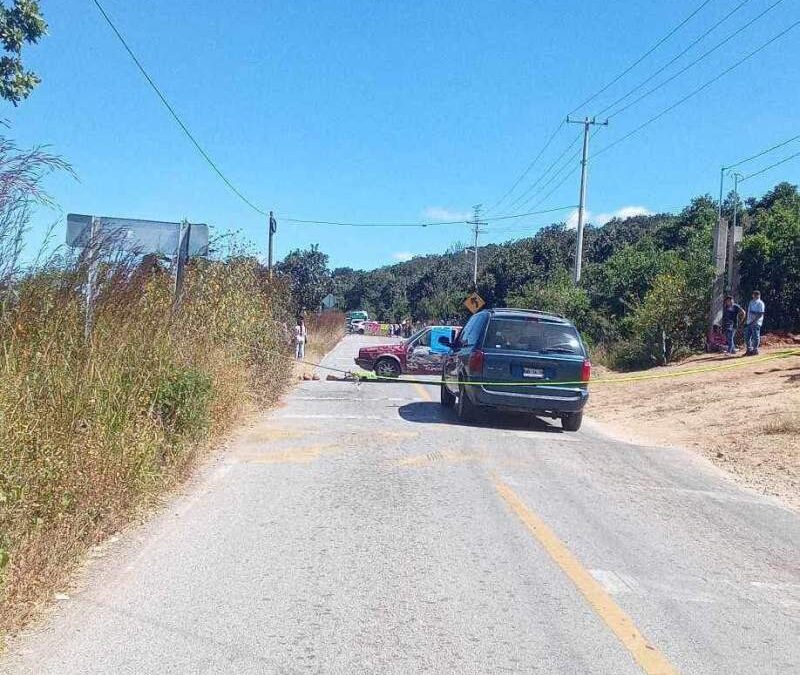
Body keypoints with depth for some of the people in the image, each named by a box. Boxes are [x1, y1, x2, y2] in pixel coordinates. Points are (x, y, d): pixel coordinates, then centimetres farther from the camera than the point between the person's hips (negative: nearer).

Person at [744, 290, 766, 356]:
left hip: (756, 323, -8)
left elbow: (760, 314, -15)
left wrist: (753, 321, -21)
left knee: (755, 337, -4)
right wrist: (747, 322, 18)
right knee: (747, 336, 8)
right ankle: (749, 350, 17)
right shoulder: (751, 302, 17)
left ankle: (755, 350, 3)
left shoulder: (760, 303, -9)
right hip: (749, 322, 8)